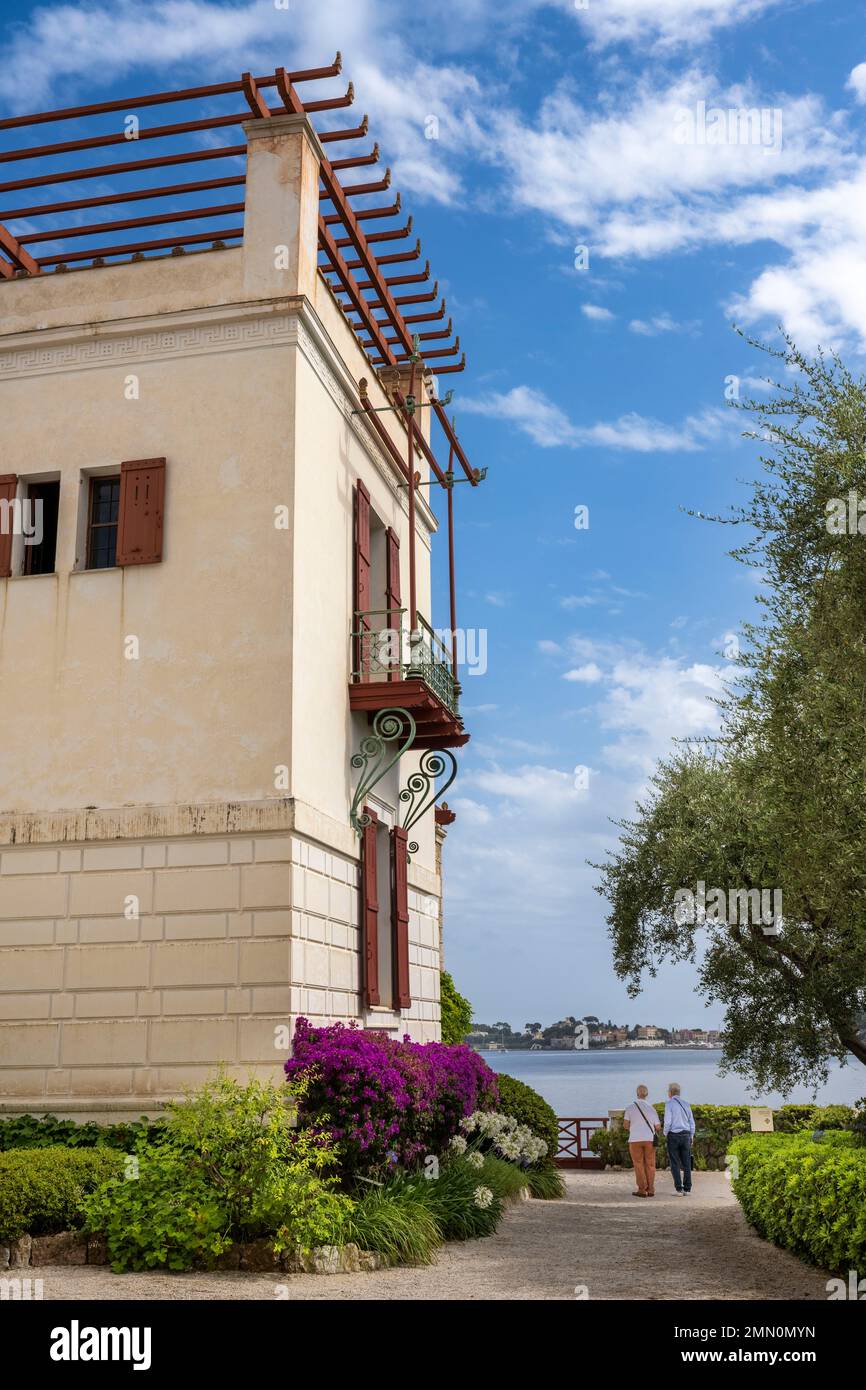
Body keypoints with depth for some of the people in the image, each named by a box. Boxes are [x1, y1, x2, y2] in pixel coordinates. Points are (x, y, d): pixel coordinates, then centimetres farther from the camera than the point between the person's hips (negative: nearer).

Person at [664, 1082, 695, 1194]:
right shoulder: (686, 1104, 9)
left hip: (673, 1135, -5)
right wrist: (691, 1137, 17)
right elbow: (692, 1122, 10)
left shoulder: (669, 1103, -7)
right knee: (686, 1163, 7)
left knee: (675, 1164, 0)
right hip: (686, 1135, 5)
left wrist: (665, 1134, 0)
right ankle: (687, 1189, 5)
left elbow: (667, 1121, -15)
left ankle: (679, 1189, -5)